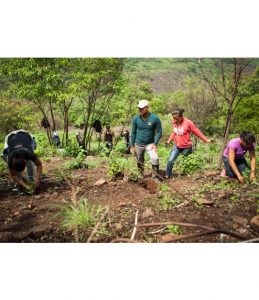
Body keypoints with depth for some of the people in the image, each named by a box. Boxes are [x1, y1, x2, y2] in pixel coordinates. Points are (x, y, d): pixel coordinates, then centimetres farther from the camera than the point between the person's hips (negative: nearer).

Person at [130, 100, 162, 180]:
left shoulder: (155, 118, -15)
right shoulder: (135, 119, -8)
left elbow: (159, 132, -7)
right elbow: (133, 133, 2)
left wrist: (155, 144, -16)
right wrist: (132, 146, 2)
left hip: (150, 144, -2)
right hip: (138, 144, 2)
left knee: (155, 159, -20)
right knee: (140, 162, 13)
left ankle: (155, 177, -3)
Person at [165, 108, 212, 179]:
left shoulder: (188, 123, -19)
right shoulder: (174, 122, -5)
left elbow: (197, 132, -12)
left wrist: (206, 140, -9)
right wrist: (169, 140, 14)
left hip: (186, 147, -4)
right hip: (176, 146, 4)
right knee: (170, 161, -5)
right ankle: (167, 175, 10)